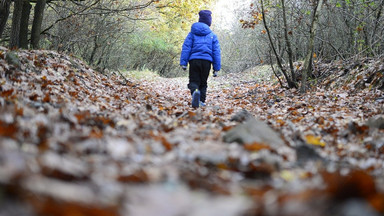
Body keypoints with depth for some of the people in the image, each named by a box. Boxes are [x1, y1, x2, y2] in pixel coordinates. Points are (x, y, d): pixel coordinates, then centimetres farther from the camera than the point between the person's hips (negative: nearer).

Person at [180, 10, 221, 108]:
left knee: (194, 81, 1)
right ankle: (202, 101, 6)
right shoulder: (212, 35, 10)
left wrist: (183, 62, -1)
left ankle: (194, 91, -31)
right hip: (207, 61, 1)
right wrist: (216, 68, 9)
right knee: (203, 82, 15)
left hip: (194, 60, -1)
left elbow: (186, 47, 0)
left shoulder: (192, 33, 8)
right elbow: (216, 52, 7)